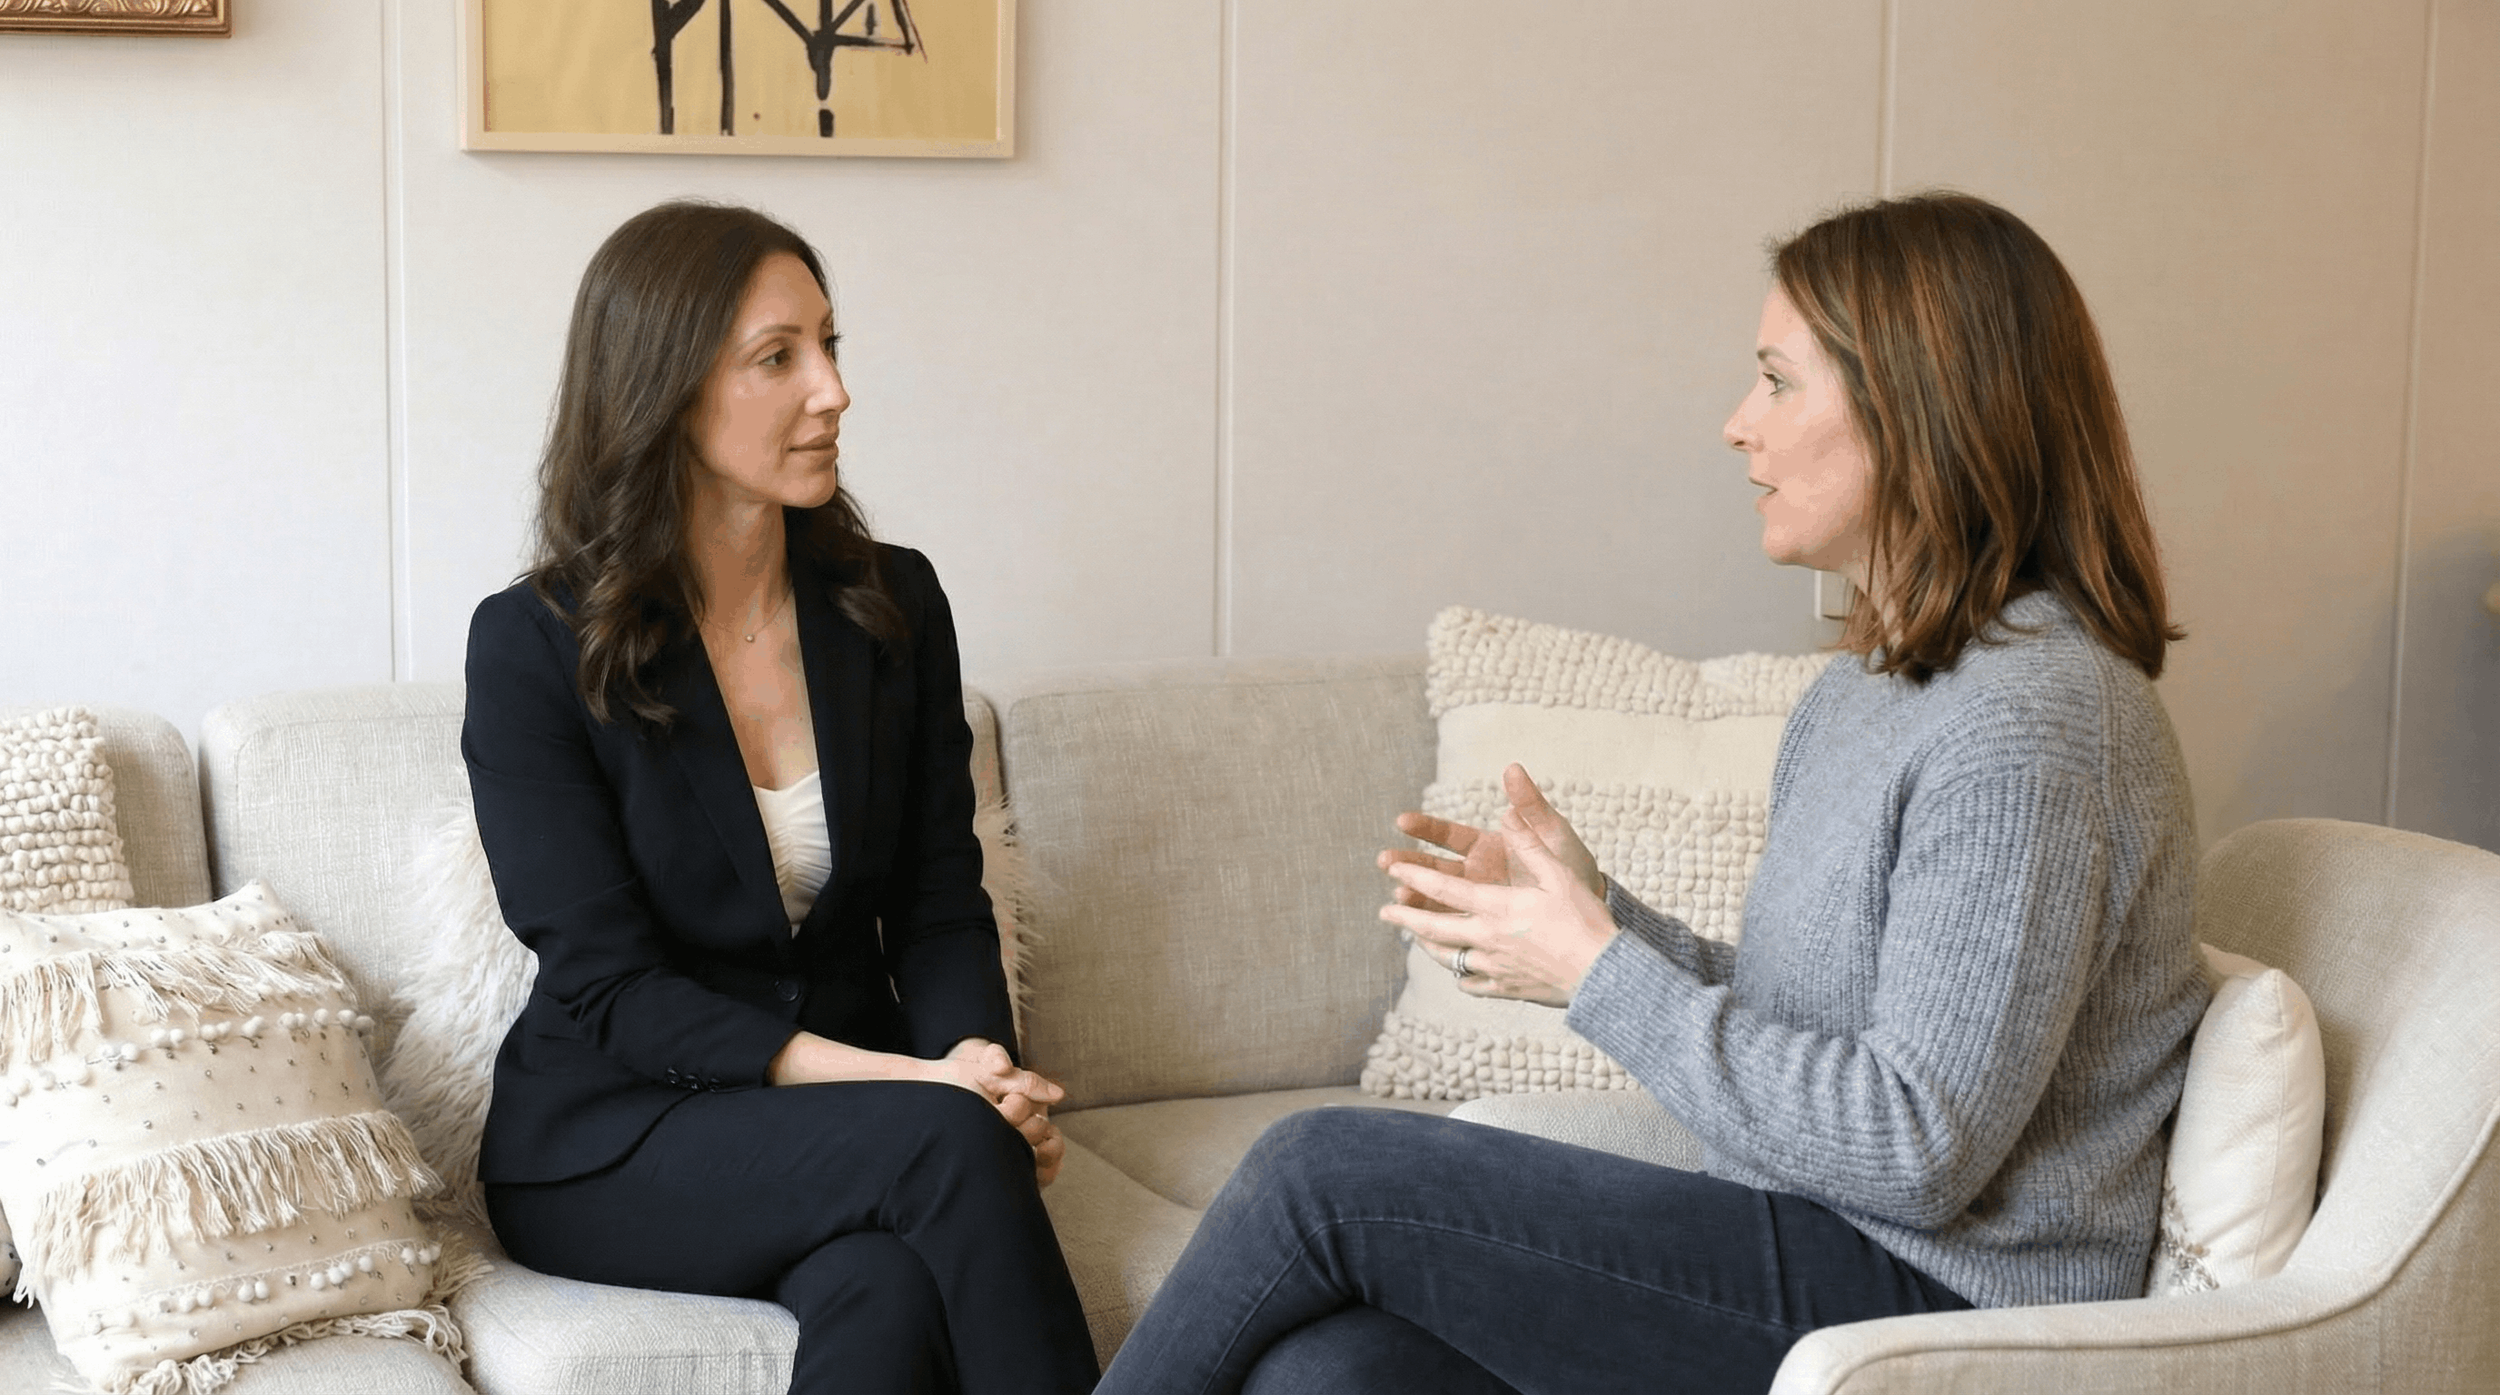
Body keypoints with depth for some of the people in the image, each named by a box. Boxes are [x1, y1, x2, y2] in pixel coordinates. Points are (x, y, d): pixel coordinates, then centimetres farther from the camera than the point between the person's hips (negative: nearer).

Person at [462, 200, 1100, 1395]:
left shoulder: (893, 604, 4)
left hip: (850, 1127, 3)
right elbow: (607, 986, -13)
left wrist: (981, 1064, -18)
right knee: (945, 1138, -31)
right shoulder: (531, 649, -8)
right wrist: (908, 1082, -24)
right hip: (608, 1148, -3)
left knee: (890, 1297, -33)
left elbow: (939, 910, 6)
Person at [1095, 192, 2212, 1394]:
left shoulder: (2028, 724, -18)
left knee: (1319, 1172, -12)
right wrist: (1596, 912, 0)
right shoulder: (1864, 691, 14)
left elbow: (1921, 1149, -21)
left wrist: (1600, 974, -17)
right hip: (1822, 1259, 8)